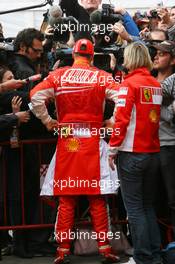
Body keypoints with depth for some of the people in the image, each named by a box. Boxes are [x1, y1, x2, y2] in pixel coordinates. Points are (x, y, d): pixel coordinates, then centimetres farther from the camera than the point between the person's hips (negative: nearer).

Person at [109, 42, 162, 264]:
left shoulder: (129, 83, -9)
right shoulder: (157, 85, 6)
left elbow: (121, 119, -13)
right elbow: (157, 117, 9)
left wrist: (113, 149, -9)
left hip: (132, 153, -6)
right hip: (153, 152, 6)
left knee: (134, 208, 0)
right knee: (147, 205, 14)